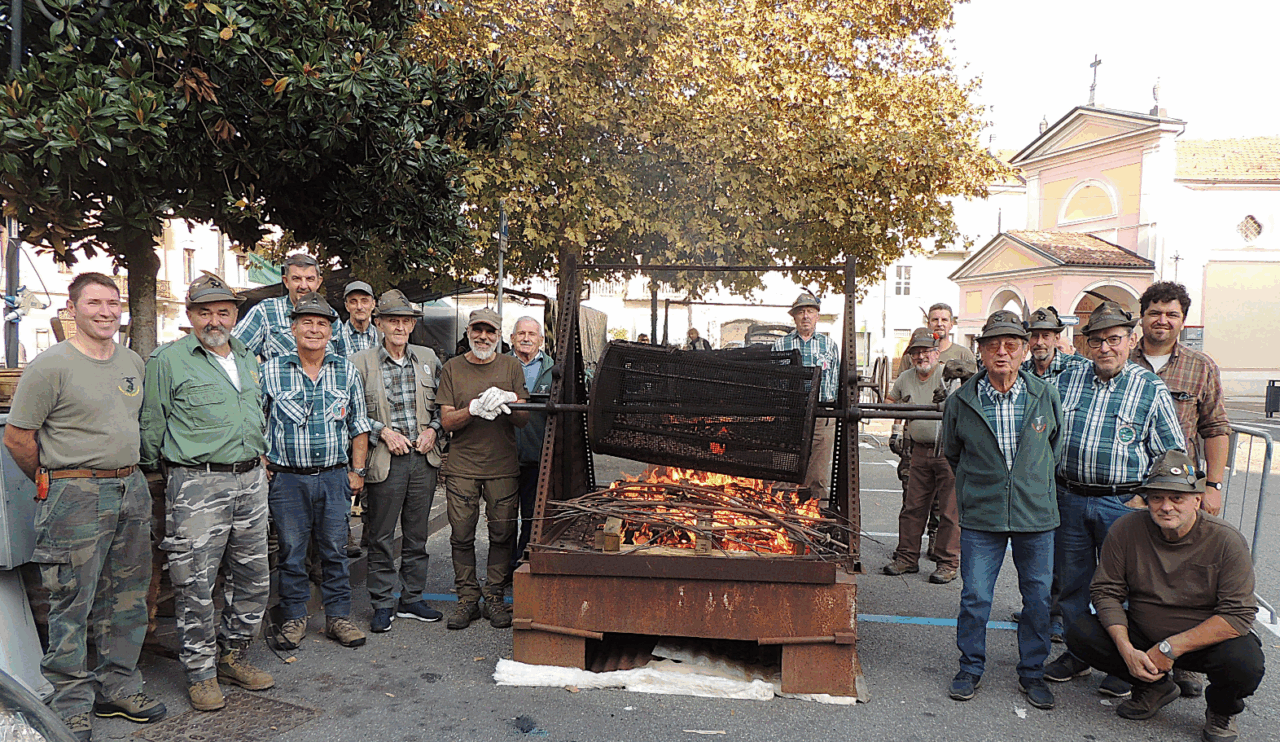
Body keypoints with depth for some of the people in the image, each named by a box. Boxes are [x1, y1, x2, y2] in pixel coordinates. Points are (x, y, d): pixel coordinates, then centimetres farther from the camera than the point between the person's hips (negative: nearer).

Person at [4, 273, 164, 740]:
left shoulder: (133, 362, 10)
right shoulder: (51, 366, -10)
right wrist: (53, 482, 3)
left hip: (132, 490, 6)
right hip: (77, 496, -6)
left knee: (126, 599, 14)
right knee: (72, 605, 1)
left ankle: (117, 688, 28)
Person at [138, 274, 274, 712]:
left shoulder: (247, 358, 15)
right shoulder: (168, 359, -4)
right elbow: (150, 426, 1)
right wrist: (160, 471, 7)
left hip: (250, 480, 6)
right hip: (196, 484, -6)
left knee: (253, 577, 12)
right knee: (195, 584, -1)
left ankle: (233, 655, 28)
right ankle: (201, 672, 13)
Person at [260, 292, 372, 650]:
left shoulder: (347, 372, 5)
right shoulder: (271, 371, -1)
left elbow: (359, 425, 10)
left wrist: (358, 470, 6)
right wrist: (260, 463, -1)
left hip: (335, 477, 1)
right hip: (287, 477, -1)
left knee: (335, 550, 7)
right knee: (291, 551, 7)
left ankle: (338, 617, 19)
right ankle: (294, 618, 22)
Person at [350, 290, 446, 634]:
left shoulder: (428, 359, 9)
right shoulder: (361, 363, -2)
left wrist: (433, 430, -2)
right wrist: (383, 432, -11)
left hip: (424, 458, 3)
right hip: (385, 461, -3)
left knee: (417, 535, 12)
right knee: (381, 537, 4)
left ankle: (412, 599, 25)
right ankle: (382, 604, 17)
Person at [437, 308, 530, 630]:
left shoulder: (511, 367, 6)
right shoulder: (452, 368, 6)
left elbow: (524, 419, 2)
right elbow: (447, 421, 0)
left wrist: (506, 401, -18)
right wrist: (475, 408, -18)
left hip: (503, 465, 0)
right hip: (462, 466, 0)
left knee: (502, 534, 3)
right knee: (462, 535, 2)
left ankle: (494, 598, 16)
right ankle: (468, 599, 16)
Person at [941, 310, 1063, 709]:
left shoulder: (1046, 396, -1)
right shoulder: (960, 402, -4)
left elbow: (1056, 446, 14)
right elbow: (952, 454, 13)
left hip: (1037, 515, 1)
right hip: (981, 516, -1)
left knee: (1038, 597, 9)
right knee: (974, 597, 3)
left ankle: (1032, 672, 27)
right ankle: (970, 668, 21)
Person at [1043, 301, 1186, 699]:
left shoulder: (1151, 389, -2)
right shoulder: (1067, 380, 6)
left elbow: (1172, 454, 1)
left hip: (1123, 504, -3)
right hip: (1070, 499, 3)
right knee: (1072, 582, 12)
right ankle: (1076, 655, 28)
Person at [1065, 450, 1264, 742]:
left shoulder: (1226, 541, -18)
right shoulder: (1125, 529, -12)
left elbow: (1238, 615, -21)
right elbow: (1107, 592, -7)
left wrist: (1170, 648, -26)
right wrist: (1126, 649, -22)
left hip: (1206, 639, -2)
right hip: (1142, 635, 2)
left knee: (1245, 663, -34)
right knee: (1080, 633, -19)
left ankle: (1221, 710, 6)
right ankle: (1155, 687, 8)